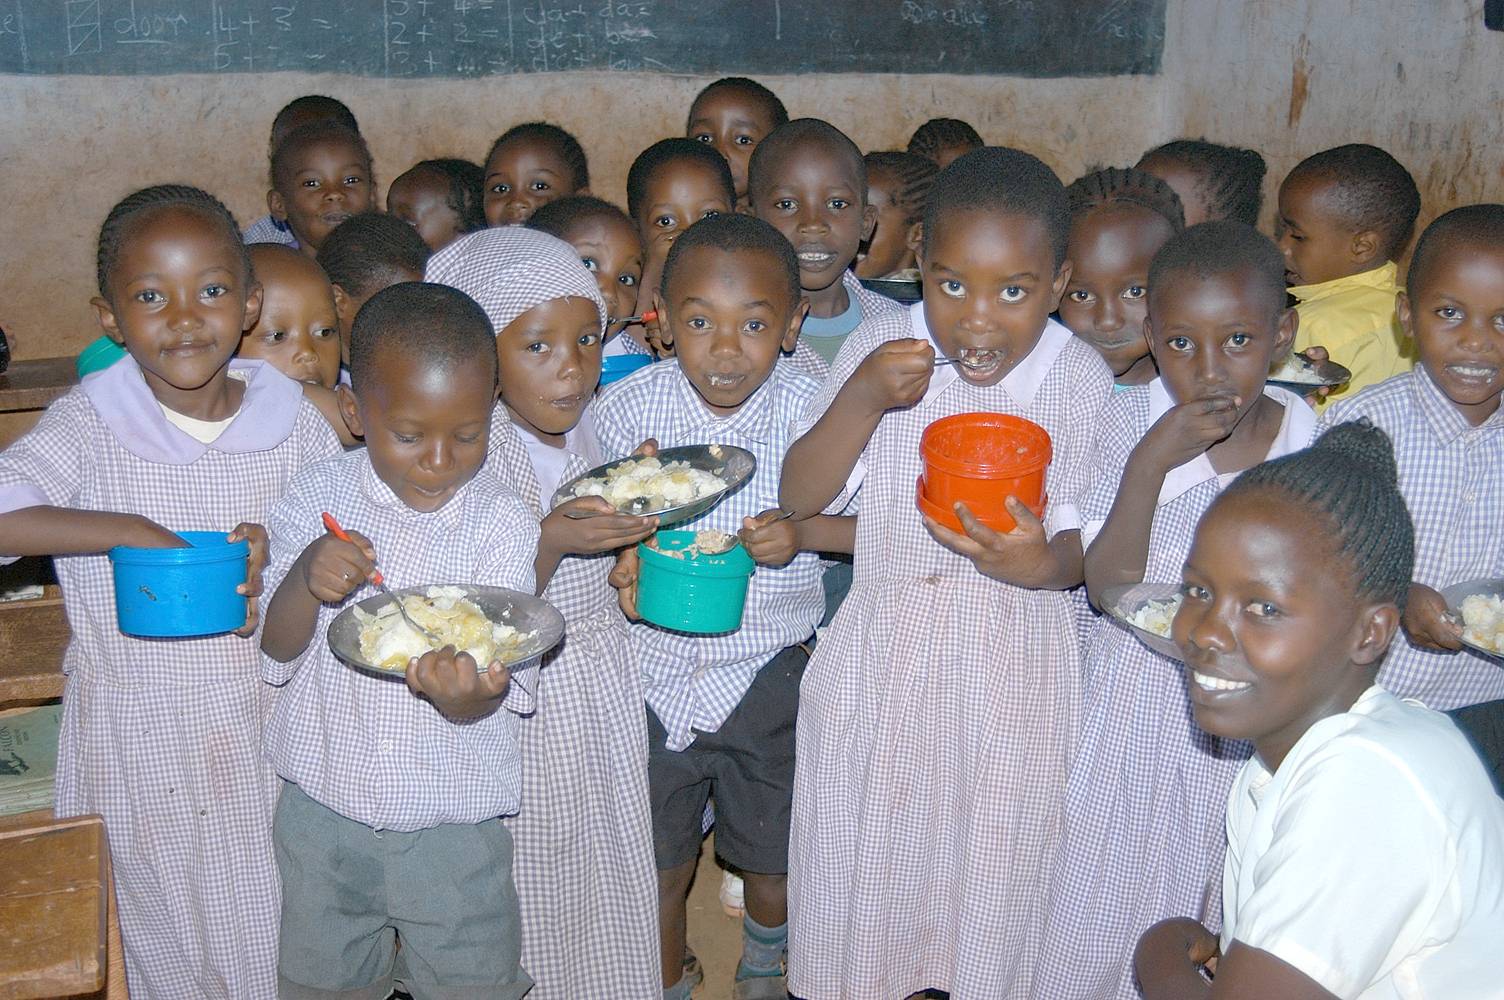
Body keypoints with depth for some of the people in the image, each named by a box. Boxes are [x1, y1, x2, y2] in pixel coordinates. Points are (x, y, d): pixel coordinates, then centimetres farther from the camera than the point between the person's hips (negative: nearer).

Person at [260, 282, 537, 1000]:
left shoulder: (503, 523, -12)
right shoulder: (317, 499, -7)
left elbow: (487, 697, -14)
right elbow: (277, 649, -4)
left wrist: (462, 690, -39)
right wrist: (306, 579, -25)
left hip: (453, 821, -2)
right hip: (323, 805, 2)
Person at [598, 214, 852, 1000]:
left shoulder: (810, 410, -15)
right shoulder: (626, 408, -13)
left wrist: (803, 531, -27)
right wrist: (617, 562, -21)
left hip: (767, 672, 0)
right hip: (653, 670, 0)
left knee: (771, 853, 21)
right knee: (659, 866, 18)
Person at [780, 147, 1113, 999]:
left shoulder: (1082, 381, -10)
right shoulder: (880, 349, -7)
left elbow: (1086, 542, -7)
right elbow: (799, 498, -8)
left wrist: (1041, 562, -29)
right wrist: (862, 400, -23)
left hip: (1015, 670, -1)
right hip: (882, 653, 1)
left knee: (993, 857, 14)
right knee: (866, 859, 14)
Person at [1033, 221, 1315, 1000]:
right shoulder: (1127, 424, -12)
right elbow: (1107, 586, -19)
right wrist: (1150, 462, -27)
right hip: (1134, 708, -1)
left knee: (1224, 913, 15)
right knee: (1105, 911, 14)